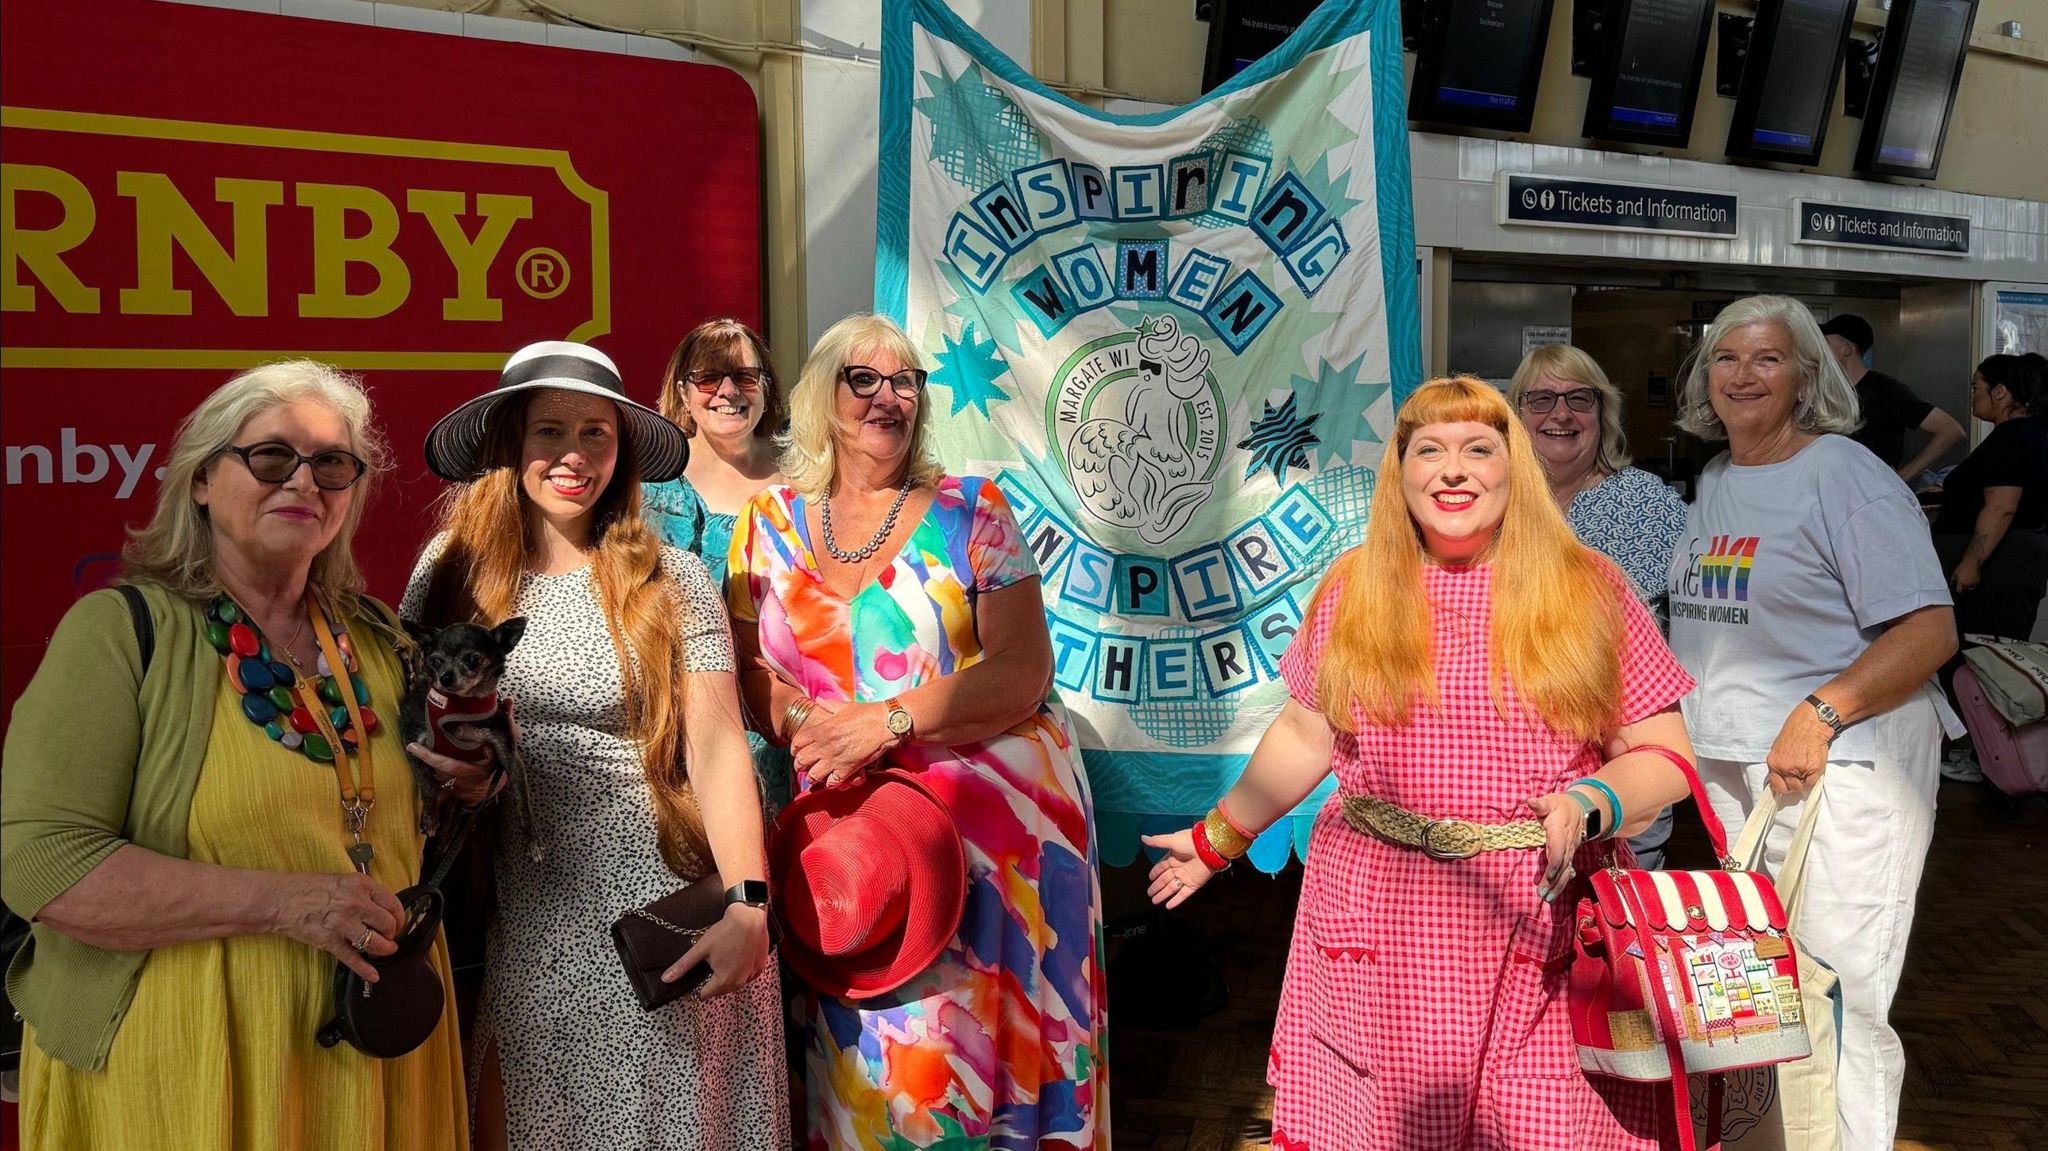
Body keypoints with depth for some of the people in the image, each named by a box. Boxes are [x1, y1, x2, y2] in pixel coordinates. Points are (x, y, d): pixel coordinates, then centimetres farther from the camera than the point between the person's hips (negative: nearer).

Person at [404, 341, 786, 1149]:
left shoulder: (673, 583, -4)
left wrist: (747, 902, -19)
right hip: (509, 911, 2)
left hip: (649, 906, -2)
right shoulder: (452, 567, 2)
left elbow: (716, 747, -9)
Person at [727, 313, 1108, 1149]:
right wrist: (803, 720, -12)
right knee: (869, 1046, 4)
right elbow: (748, 671, 9)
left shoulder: (971, 512, -2)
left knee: (981, 1034, 1)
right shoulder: (769, 523, 8)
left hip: (994, 815, -2)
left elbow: (1022, 672, -9)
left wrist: (887, 721, -18)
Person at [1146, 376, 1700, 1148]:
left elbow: (1663, 756, 1)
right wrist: (1218, 837, 17)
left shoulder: (1587, 587, 1)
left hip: (1542, 924, -1)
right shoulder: (1355, 588, 6)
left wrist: (1589, 804, -18)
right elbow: (1306, 734, 15)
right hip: (1379, 921, 2)